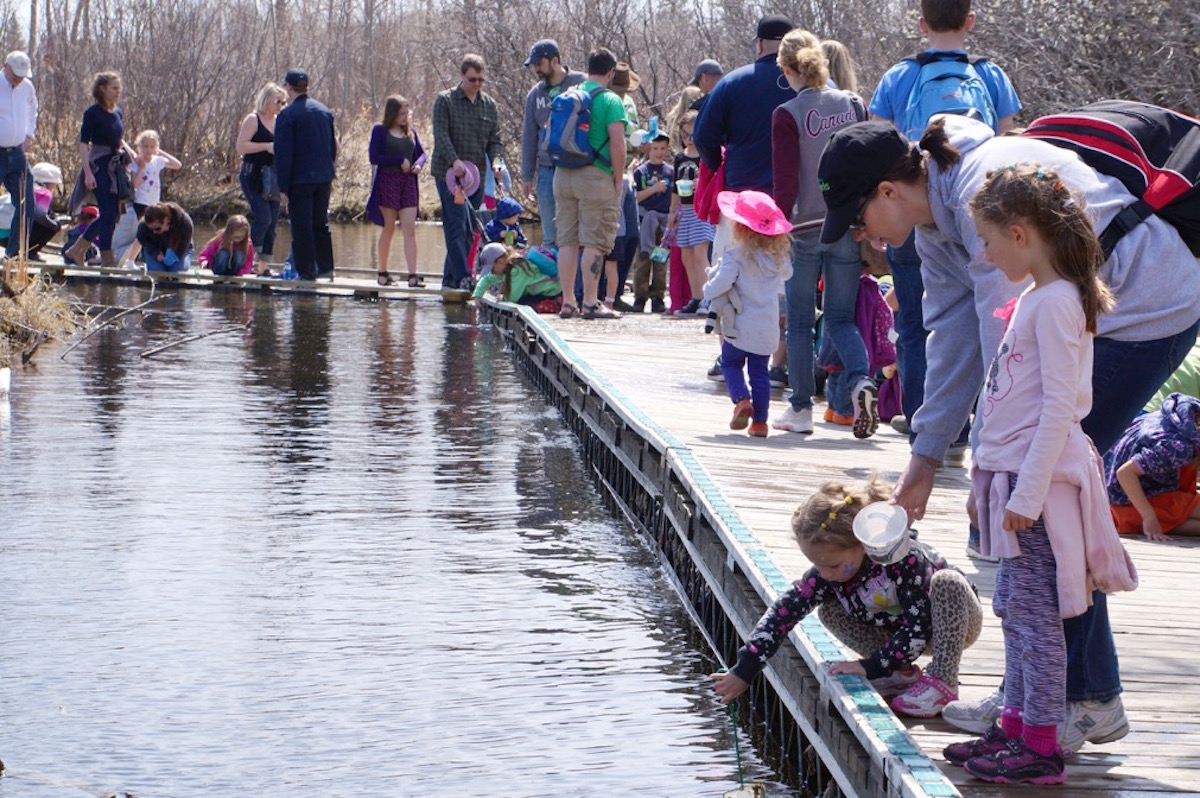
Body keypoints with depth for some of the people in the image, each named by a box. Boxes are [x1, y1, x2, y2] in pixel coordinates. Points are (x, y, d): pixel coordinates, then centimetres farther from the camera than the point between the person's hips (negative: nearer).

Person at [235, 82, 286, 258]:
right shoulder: (253, 120, -5)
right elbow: (241, 146, -14)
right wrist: (267, 146, -19)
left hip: (272, 179, 7)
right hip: (254, 177, -7)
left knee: (272, 222, 4)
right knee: (263, 218, -18)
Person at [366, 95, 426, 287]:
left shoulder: (410, 131, 13)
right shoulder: (380, 131, -1)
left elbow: (421, 153, 18)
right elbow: (373, 157, -10)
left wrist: (418, 164, -5)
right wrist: (400, 161, -14)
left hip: (408, 182, 4)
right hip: (387, 181, -4)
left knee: (410, 228, -5)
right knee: (388, 228, 4)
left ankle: (413, 275, -11)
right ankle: (382, 273, 15)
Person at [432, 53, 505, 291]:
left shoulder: (489, 105, 13)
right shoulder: (445, 101, 0)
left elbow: (495, 140, 13)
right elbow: (441, 135, -11)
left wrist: (496, 160, -9)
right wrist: (454, 161, -26)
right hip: (449, 173, -5)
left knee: (469, 231, 5)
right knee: (457, 226, -13)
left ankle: (450, 278, 12)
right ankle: (462, 277, -17)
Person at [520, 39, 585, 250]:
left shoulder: (582, 85, -1)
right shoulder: (535, 94, 14)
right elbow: (529, 137, 19)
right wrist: (527, 176, 15)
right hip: (546, 171, 5)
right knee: (550, 238, 5)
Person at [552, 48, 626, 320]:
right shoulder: (610, 100, -7)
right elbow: (617, 144, -14)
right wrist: (618, 179, -6)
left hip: (563, 175, 6)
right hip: (596, 175, -6)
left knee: (567, 240, 9)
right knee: (594, 242, -3)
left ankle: (567, 303, 10)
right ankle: (590, 303, -5)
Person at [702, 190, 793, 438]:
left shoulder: (735, 255, -14)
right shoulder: (778, 255, 3)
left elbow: (721, 283, -22)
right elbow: (787, 274, 22)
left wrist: (707, 291, -2)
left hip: (741, 324, -4)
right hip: (768, 326, 4)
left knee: (731, 364, 13)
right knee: (759, 371, 11)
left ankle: (742, 399, -11)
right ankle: (760, 421, 9)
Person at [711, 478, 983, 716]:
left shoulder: (907, 559, -36)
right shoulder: (828, 568, -19)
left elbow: (918, 630, -33)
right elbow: (783, 613, -17)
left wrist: (870, 667, -31)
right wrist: (744, 671, -21)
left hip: (957, 623, -6)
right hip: (898, 628, 6)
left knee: (947, 582, -37)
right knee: (829, 611, -11)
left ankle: (942, 680, -25)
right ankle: (903, 673, -6)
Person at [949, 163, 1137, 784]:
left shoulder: (1057, 302, -16)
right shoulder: (1033, 297, 14)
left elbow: (1059, 406, -20)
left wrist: (1027, 493, -21)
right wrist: (987, 483, 22)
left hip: (1040, 477, -10)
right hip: (1015, 475, 10)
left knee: (1033, 613, -6)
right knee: (1015, 609, 14)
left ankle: (1041, 749, -2)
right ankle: (1015, 726, 22)